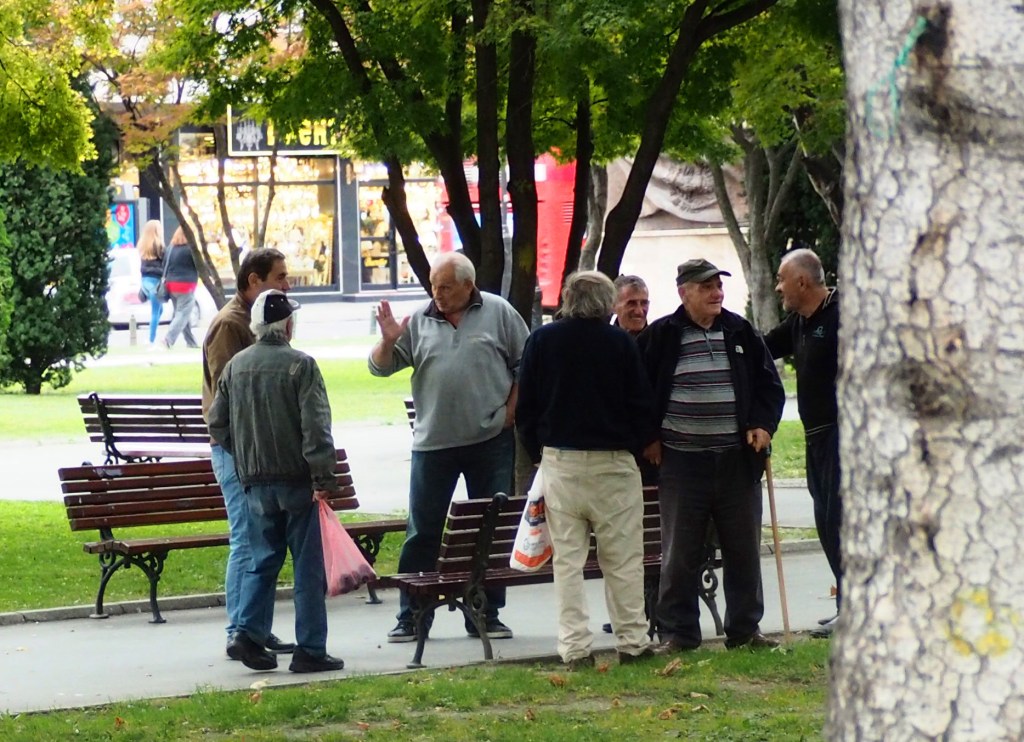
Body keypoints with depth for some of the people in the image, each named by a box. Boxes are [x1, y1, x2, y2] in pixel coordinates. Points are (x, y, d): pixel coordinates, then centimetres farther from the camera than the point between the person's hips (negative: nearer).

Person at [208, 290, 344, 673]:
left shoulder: (235, 366, 6)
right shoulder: (301, 366, -10)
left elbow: (217, 423, 12)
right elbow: (316, 426, -16)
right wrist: (323, 477, -14)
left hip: (255, 482, 5)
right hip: (297, 481, -5)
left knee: (262, 560, 15)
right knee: (308, 566, 1)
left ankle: (248, 633, 2)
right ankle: (310, 649, 1)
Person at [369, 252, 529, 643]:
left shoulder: (498, 313, 2)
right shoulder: (419, 321, 6)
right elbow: (380, 367, 7)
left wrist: (511, 410, -2)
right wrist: (388, 341, -12)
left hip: (490, 440, -1)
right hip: (432, 443, 1)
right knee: (422, 532, 2)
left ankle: (487, 615, 16)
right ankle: (410, 618, 8)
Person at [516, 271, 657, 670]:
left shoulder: (541, 341, 2)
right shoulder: (619, 342, -4)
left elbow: (525, 407, 5)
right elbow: (642, 405, -1)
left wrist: (538, 452, 16)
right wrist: (635, 446, 13)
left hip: (559, 461, 2)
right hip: (613, 461, -2)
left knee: (567, 559, 4)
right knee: (622, 559, 5)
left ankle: (574, 647, 1)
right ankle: (632, 641, 7)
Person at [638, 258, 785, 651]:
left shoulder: (740, 332, 8)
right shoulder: (661, 336, -1)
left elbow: (769, 384, 15)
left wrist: (763, 425, 1)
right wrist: (649, 438, 0)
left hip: (738, 459, 3)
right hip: (682, 461, -3)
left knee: (744, 550, 8)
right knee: (680, 553, 1)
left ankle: (745, 629, 18)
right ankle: (677, 633, 8)